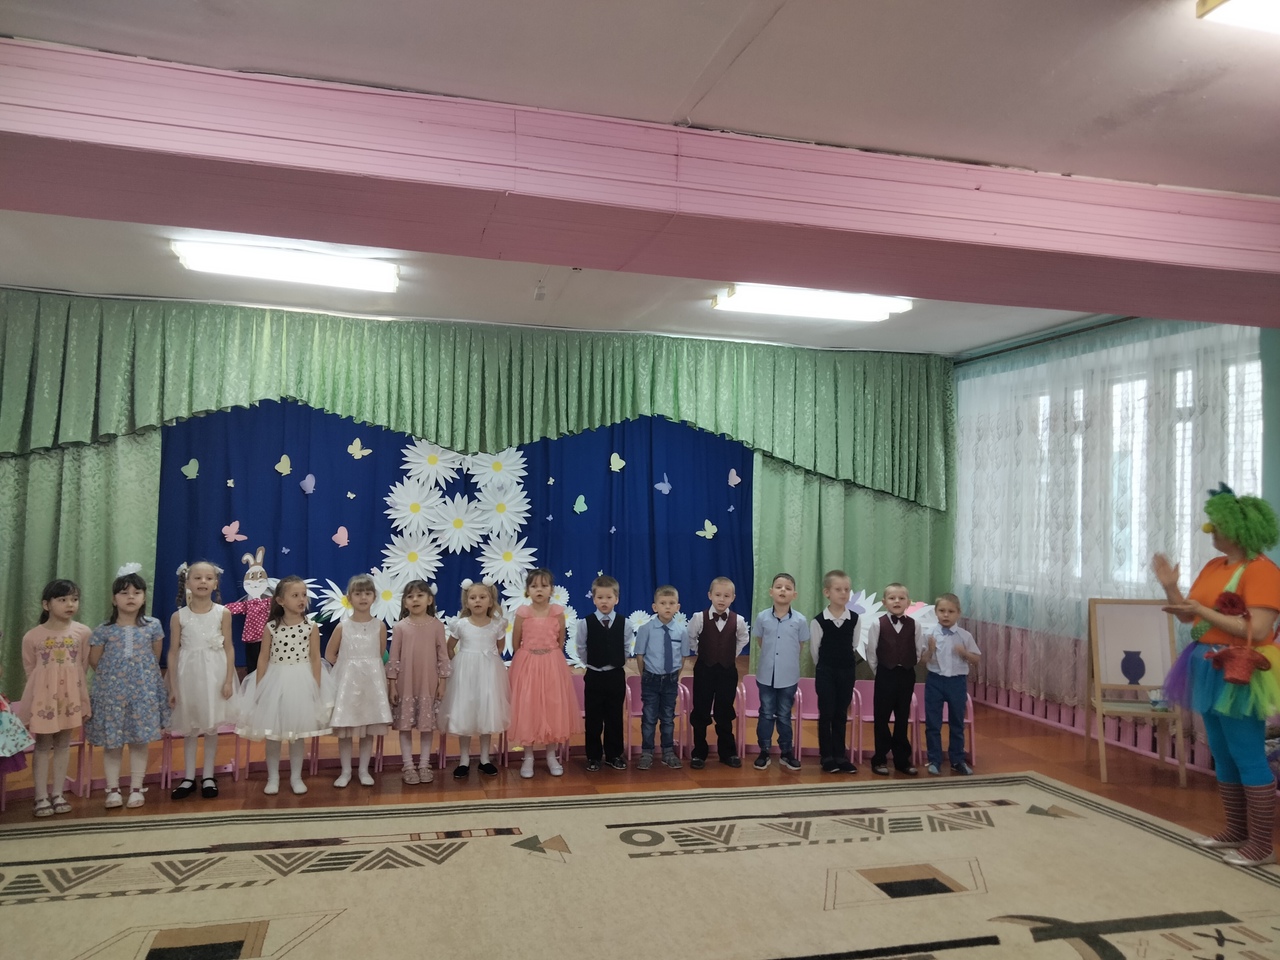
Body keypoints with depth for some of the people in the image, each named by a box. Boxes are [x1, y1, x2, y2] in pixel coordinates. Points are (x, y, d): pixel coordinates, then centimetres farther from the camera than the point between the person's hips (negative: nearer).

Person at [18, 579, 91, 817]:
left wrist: (75, 690, 6)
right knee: (43, 746, 6)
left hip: (70, 695, 1)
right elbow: (29, 669, 4)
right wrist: (44, 686, 5)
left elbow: (84, 665, 5)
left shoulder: (83, 632, -4)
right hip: (43, 697, -1)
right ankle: (41, 797, 14)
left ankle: (58, 794, 19)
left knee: (63, 744, 10)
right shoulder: (32, 636, -7)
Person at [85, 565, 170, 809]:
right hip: (112, 693, 0)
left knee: (140, 741, 5)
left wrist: (141, 674, 9)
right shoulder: (103, 631, -3)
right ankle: (113, 790, 14)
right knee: (112, 743, 4)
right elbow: (94, 662, 4)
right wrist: (114, 675, 7)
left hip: (143, 691, 0)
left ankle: (136, 789, 14)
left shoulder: (153, 626, 0)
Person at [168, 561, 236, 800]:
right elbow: (173, 652, 0)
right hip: (189, 675, 1)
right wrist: (172, 687, -2)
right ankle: (189, 778, 21)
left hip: (214, 674, 0)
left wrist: (229, 680, -7)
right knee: (189, 728, 9)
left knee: (212, 727, 8)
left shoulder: (223, 613, -4)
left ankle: (208, 777, 19)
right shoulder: (179, 616, -3)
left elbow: (229, 648, -2)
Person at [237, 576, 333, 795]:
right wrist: (259, 687, -4)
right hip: (275, 682, 1)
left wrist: (316, 687, -6)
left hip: (302, 682, -1)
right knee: (272, 734, 8)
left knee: (298, 733, 7)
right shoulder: (271, 627, -4)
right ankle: (273, 777, 22)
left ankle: (296, 777, 20)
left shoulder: (311, 627, -5)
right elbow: (263, 659, -1)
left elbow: (315, 659, -3)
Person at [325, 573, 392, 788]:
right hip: (347, 681, -1)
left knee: (370, 728, 5)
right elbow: (329, 655, 5)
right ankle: (345, 771, 16)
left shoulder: (380, 626, 0)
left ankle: (364, 770, 17)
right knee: (344, 730, 3)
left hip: (372, 681, 1)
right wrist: (348, 665, 2)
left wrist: (368, 666, 4)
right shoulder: (342, 627, -3)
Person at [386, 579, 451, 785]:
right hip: (405, 683, 0)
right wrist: (392, 683, -3)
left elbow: (443, 655, 1)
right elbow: (394, 657, -1)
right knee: (405, 724, 5)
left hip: (429, 683, 0)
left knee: (427, 724, 8)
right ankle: (408, 766, 15)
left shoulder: (437, 625, -3)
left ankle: (424, 765, 18)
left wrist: (442, 681, 0)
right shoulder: (400, 627, -4)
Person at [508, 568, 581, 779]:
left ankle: (551, 757, 20)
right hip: (527, 665, -1)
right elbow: (516, 644, 3)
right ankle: (528, 758, 15)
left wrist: (550, 658, 9)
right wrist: (530, 659, 10)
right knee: (527, 709, 3)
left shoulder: (558, 612, -5)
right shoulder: (522, 613, -7)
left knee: (553, 709, 6)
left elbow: (560, 642, 6)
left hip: (552, 665, 1)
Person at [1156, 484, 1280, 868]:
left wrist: (1204, 611, -22)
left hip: (1240, 675, -9)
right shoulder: (1214, 566, 11)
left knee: (1249, 758, -3)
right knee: (1223, 756, 15)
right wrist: (1171, 588, -4)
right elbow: (1189, 615, 12)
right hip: (1211, 670, 9)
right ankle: (1237, 831, 26)